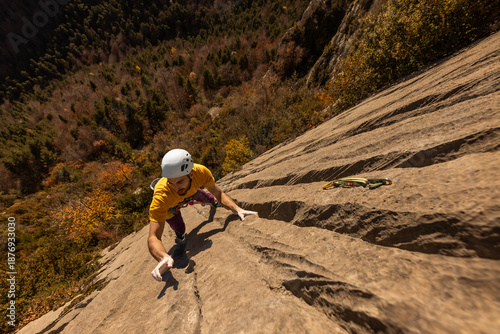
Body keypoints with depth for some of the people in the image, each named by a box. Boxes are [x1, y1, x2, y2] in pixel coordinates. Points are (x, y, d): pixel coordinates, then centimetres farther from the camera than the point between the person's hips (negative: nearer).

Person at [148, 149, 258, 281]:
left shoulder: (201, 172, -41)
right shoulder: (161, 197, -48)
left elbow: (218, 193, -26)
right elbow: (153, 237, -45)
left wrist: (238, 209, -41)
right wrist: (164, 258, -67)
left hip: (191, 192, 3)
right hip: (169, 206, -2)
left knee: (207, 198, 24)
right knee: (180, 231, -7)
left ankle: (214, 202, 64)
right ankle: (180, 239, 32)